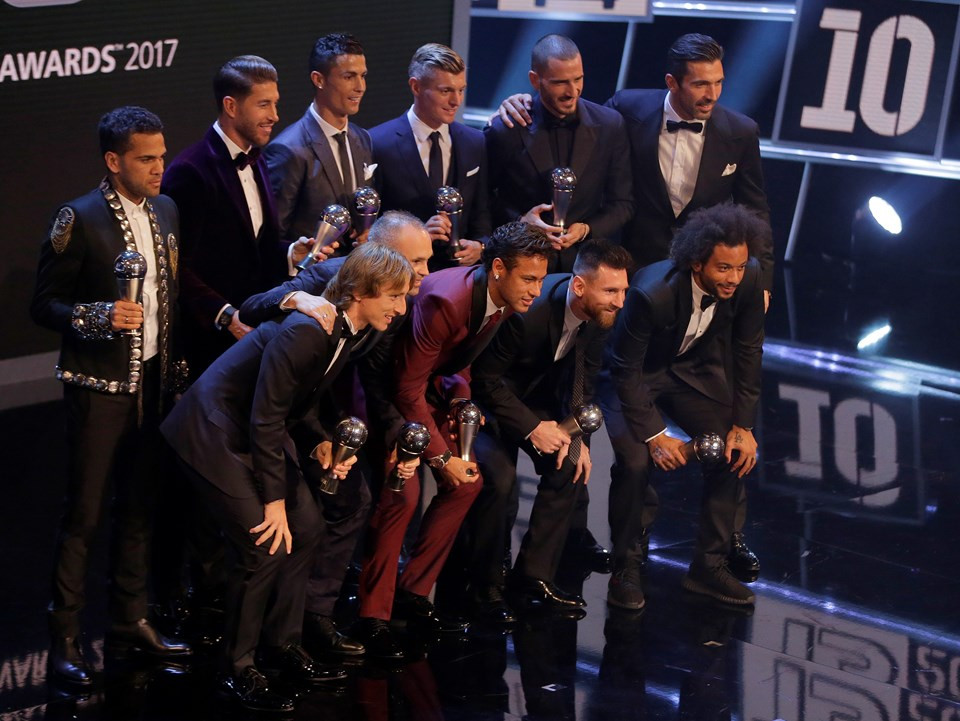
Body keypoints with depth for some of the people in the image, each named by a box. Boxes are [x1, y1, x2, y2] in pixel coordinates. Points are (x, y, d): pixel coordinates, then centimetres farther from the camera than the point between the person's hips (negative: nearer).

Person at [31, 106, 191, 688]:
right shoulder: (80, 219, -11)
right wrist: (99, 317, -24)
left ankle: (131, 620, 27)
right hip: (100, 386, -6)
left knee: (139, 507, 15)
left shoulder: (166, 212, 8)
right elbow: (45, 304, -9)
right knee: (85, 514, -1)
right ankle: (65, 638, 8)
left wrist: (176, 366, 10)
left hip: (155, 381, 6)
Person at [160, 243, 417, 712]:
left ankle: (281, 647, 22)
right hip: (218, 432, -10)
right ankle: (237, 670, 1)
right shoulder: (305, 331, -28)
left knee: (305, 529, 8)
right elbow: (266, 419, -25)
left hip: (260, 431, 10)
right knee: (266, 547, -13)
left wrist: (321, 443, -7)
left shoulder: (349, 331, 1)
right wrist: (274, 501, -20)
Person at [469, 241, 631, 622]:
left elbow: (584, 376, 2)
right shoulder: (530, 311, -35)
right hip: (487, 396, -7)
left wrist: (576, 432, -9)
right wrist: (532, 428, -27)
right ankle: (486, 587, -7)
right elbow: (487, 379, -25)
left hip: (536, 396, 7)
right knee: (499, 478, -26)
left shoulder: (599, 314, -15)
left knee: (572, 464, -11)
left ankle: (534, 576, 2)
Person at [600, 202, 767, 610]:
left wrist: (743, 425, -8)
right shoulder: (652, 293, -37)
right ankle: (626, 568, -4)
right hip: (636, 375, -5)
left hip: (694, 368, 5)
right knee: (634, 462, -24)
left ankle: (709, 565, 7)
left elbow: (748, 351, -7)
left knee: (736, 453, -7)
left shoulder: (749, 278, -23)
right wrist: (654, 436, -25)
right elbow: (626, 370, -25)